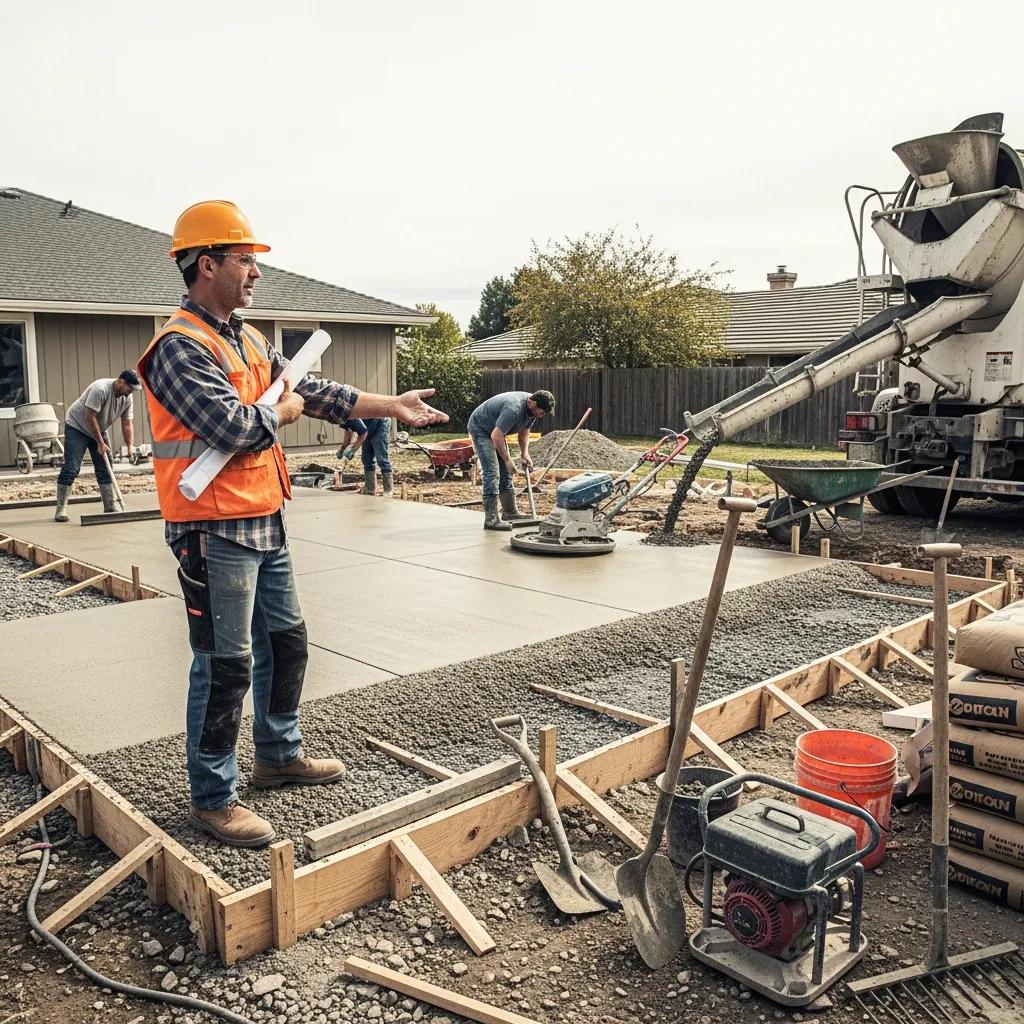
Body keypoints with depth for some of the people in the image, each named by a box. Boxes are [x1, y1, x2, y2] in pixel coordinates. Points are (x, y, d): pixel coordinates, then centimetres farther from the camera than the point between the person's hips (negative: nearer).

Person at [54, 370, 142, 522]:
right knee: (71, 468, -12)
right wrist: (100, 443, -24)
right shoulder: (100, 389, -31)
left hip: (99, 430, 8)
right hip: (77, 426, -7)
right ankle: (60, 510, -10)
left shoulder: (127, 398, -8)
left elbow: (127, 424, -4)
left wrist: (130, 446, -17)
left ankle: (110, 508, 7)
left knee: (105, 469, 3)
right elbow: (90, 417, -29)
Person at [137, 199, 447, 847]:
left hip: (265, 523, 9)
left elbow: (311, 391, 14)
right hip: (216, 532, -9)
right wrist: (284, 409, -6)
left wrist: (391, 405, 11)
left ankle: (280, 755, 38)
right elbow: (235, 428, -26)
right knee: (226, 666, 0)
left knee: (285, 640, 19)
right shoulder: (181, 347, -16)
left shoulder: (248, 340, 13)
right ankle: (213, 798, 16)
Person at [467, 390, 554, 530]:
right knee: (492, 472, -17)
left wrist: (525, 454, -4)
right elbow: (496, 436, -33)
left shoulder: (532, 408, -6)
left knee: (505, 472, 11)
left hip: (495, 430, 10)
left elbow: (524, 431, 8)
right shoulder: (514, 409, -36)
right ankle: (491, 520, -18)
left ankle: (510, 512, 19)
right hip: (480, 428, -10)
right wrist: (508, 460, -25)